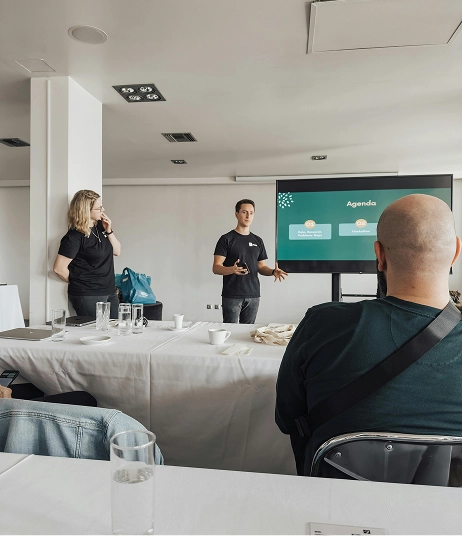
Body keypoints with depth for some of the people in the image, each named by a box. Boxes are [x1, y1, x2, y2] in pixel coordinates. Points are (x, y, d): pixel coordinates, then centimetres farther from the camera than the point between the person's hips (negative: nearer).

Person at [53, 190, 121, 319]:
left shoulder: (100, 226, 7)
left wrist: (109, 231, -4)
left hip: (109, 292, 8)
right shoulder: (74, 237, -15)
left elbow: (117, 251, 11)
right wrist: (78, 282, 0)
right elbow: (59, 268, -16)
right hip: (88, 296, -7)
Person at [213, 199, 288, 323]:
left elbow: (261, 267, 16)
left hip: (253, 296, 4)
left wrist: (273, 271, -6)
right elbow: (216, 268, -8)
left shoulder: (258, 241, 12)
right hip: (231, 296, -4)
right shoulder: (227, 239, -2)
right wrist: (232, 269, -27)